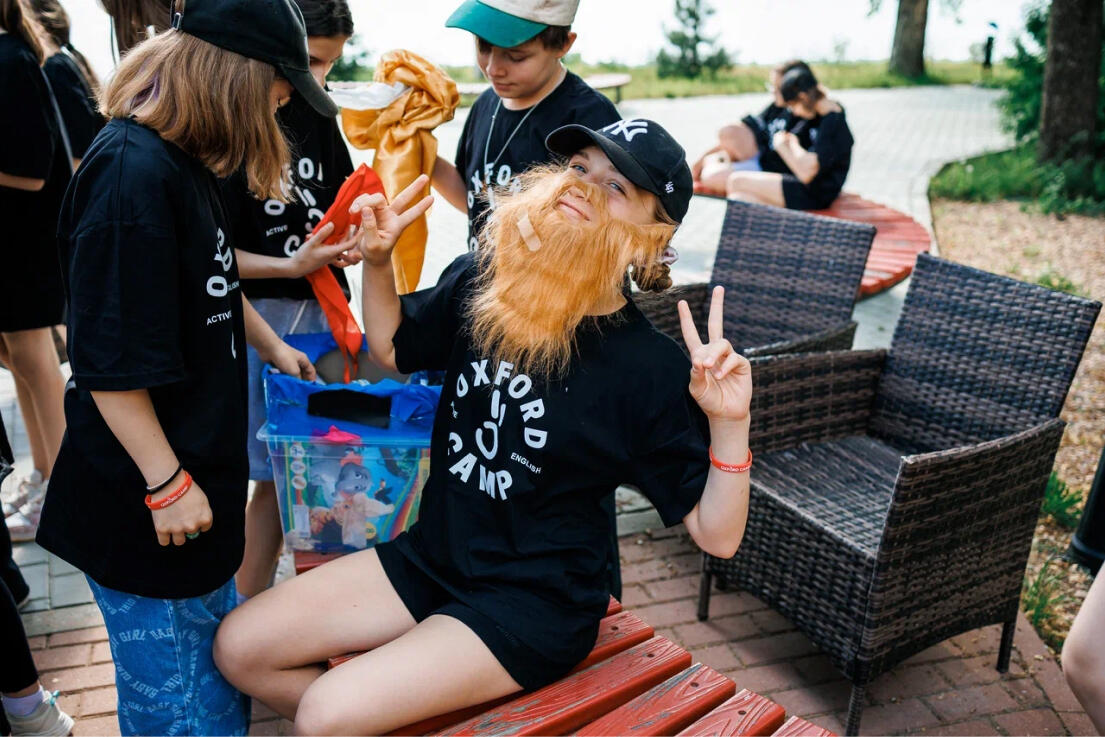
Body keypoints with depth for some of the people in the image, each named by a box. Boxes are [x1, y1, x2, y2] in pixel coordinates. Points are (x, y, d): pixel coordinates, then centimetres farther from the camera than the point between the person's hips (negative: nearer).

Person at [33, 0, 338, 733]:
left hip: (197, 462, 9)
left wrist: (273, 346, 30)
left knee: (219, 645, 26)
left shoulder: (187, 160, 5)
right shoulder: (132, 171, -25)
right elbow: (107, 358, -24)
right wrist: (165, 483, -18)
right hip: (145, 495, -9)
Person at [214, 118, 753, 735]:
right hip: (429, 559, 6)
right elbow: (390, 346, 16)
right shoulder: (480, 282, -4)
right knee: (239, 648, 3)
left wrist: (731, 423, -30)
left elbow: (717, 535, -14)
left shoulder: (651, 370, -18)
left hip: (533, 607, -5)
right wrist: (378, 259, -1)